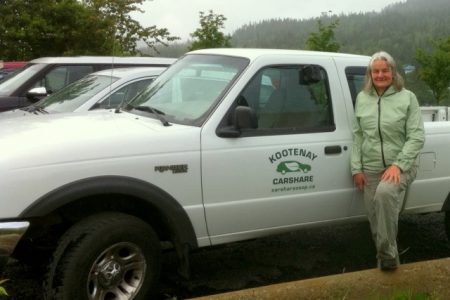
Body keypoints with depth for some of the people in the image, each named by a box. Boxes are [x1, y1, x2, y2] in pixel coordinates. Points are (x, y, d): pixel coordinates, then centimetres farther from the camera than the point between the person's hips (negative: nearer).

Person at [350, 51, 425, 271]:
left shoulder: (407, 97, -2)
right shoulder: (362, 98, 8)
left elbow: (417, 137, -7)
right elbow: (357, 136, 9)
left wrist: (398, 165, -18)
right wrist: (357, 168, 2)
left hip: (400, 167, -4)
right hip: (370, 169, 4)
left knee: (384, 193, -34)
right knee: (375, 220, 5)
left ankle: (388, 254, -22)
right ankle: (384, 260, 27)